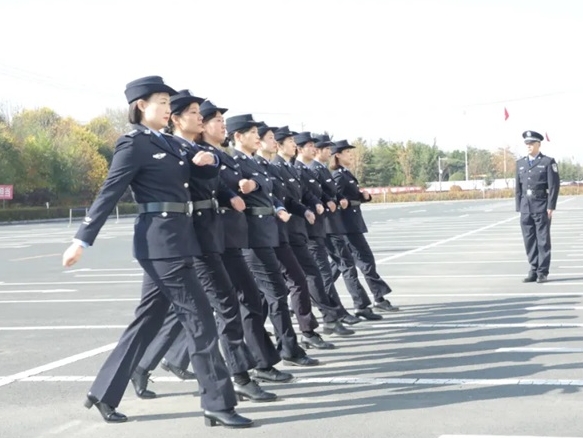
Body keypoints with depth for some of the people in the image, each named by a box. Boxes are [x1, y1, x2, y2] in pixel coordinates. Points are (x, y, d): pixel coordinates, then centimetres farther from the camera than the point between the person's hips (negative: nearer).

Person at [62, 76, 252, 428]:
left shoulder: (169, 143, 17)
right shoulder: (134, 144, -8)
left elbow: (206, 173, 22)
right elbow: (109, 192, -12)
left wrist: (207, 159, -2)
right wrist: (83, 240, -15)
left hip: (175, 238, 9)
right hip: (161, 240, -9)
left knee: (148, 320, 12)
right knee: (200, 319, -7)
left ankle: (105, 392, 19)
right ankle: (219, 404, -2)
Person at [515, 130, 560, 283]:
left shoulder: (548, 162, -2)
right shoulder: (520, 163, 13)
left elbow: (554, 186, -5)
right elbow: (518, 187, 13)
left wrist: (551, 207, -11)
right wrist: (519, 207, 7)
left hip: (542, 207, -4)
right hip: (526, 207, 4)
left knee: (543, 240, -1)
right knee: (529, 240, 4)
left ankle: (543, 272, 4)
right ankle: (534, 271, 11)